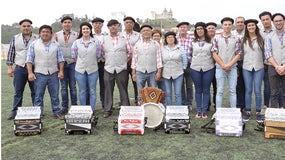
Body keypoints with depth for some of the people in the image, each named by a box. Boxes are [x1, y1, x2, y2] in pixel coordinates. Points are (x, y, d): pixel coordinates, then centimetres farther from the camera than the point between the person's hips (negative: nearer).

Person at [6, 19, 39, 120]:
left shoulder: (37, 38, 3)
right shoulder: (15, 38, 8)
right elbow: (11, 53, 10)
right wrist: (9, 67, 4)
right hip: (19, 68, 2)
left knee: (35, 91, 5)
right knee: (18, 92, 6)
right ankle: (15, 112, 14)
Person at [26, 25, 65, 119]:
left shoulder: (56, 45, 9)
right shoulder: (34, 44, 4)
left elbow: (60, 59, 7)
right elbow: (29, 60, 2)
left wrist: (61, 71, -2)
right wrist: (30, 73, -7)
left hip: (54, 74, 1)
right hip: (39, 74, -1)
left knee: (55, 95, 8)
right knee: (38, 96, 4)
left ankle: (57, 112, 18)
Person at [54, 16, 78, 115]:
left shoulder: (76, 35, 3)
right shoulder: (57, 35, 6)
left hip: (73, 63, -1)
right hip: (61, 63, 1)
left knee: (73, 86, 4)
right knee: (63, 87, 7)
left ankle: (74, 106, 13)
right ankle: (64, 107, 15)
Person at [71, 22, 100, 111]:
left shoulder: (96, 42, 0)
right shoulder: (76, 42, 1)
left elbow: (98, 55, 6)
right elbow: (74, 55, 5)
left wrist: (92, 63, 5)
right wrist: (81, 64, 5)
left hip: (93, 70, 0)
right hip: (80, 70, 0)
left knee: (92, 91, 6)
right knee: (82, 91, 8)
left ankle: (92, 110, 16)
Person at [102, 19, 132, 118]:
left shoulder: (124, 38, 4)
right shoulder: (104, 39, 8)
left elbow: (130, 52, 6)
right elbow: (102, 53, 13)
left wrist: (125, 61, 3)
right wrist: (108, 60, 8)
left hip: (121, 69, -1)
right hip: (108, 69, 2)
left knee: (123, 90, 3)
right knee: (108, 90, 6)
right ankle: (107, 110, 15)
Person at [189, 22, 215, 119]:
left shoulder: (211, 41, 1)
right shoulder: (193, 42, 6)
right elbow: (190, 54, 13)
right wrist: (195, 61, 7)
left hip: (208, 68, -1)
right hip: (195, 69, 2)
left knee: (206, 90, 3)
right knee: (198, 90, 8)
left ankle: (204, 111, 10)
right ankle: (199, 111, 15)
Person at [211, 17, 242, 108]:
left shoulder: (236, 39, 5)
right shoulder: (217, 39, 5)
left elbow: (238, 54, 1)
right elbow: (214, 54, -1)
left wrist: (229, 65, -12)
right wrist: (223, 65, -9)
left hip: (232, 68, 1)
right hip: (220, 68, 0)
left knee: (233, 91, 4)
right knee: (219, 91, 2)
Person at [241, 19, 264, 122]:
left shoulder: (261, 38, 3)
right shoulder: (243, 40, 6)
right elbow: (241, 53, 8)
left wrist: (264, 62, 0)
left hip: (259, 68, -1)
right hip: (246, 68, 1)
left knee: (257, 91, 1)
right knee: (248, 90, 5)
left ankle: (258, 112, 11)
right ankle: (248, 112, 13)